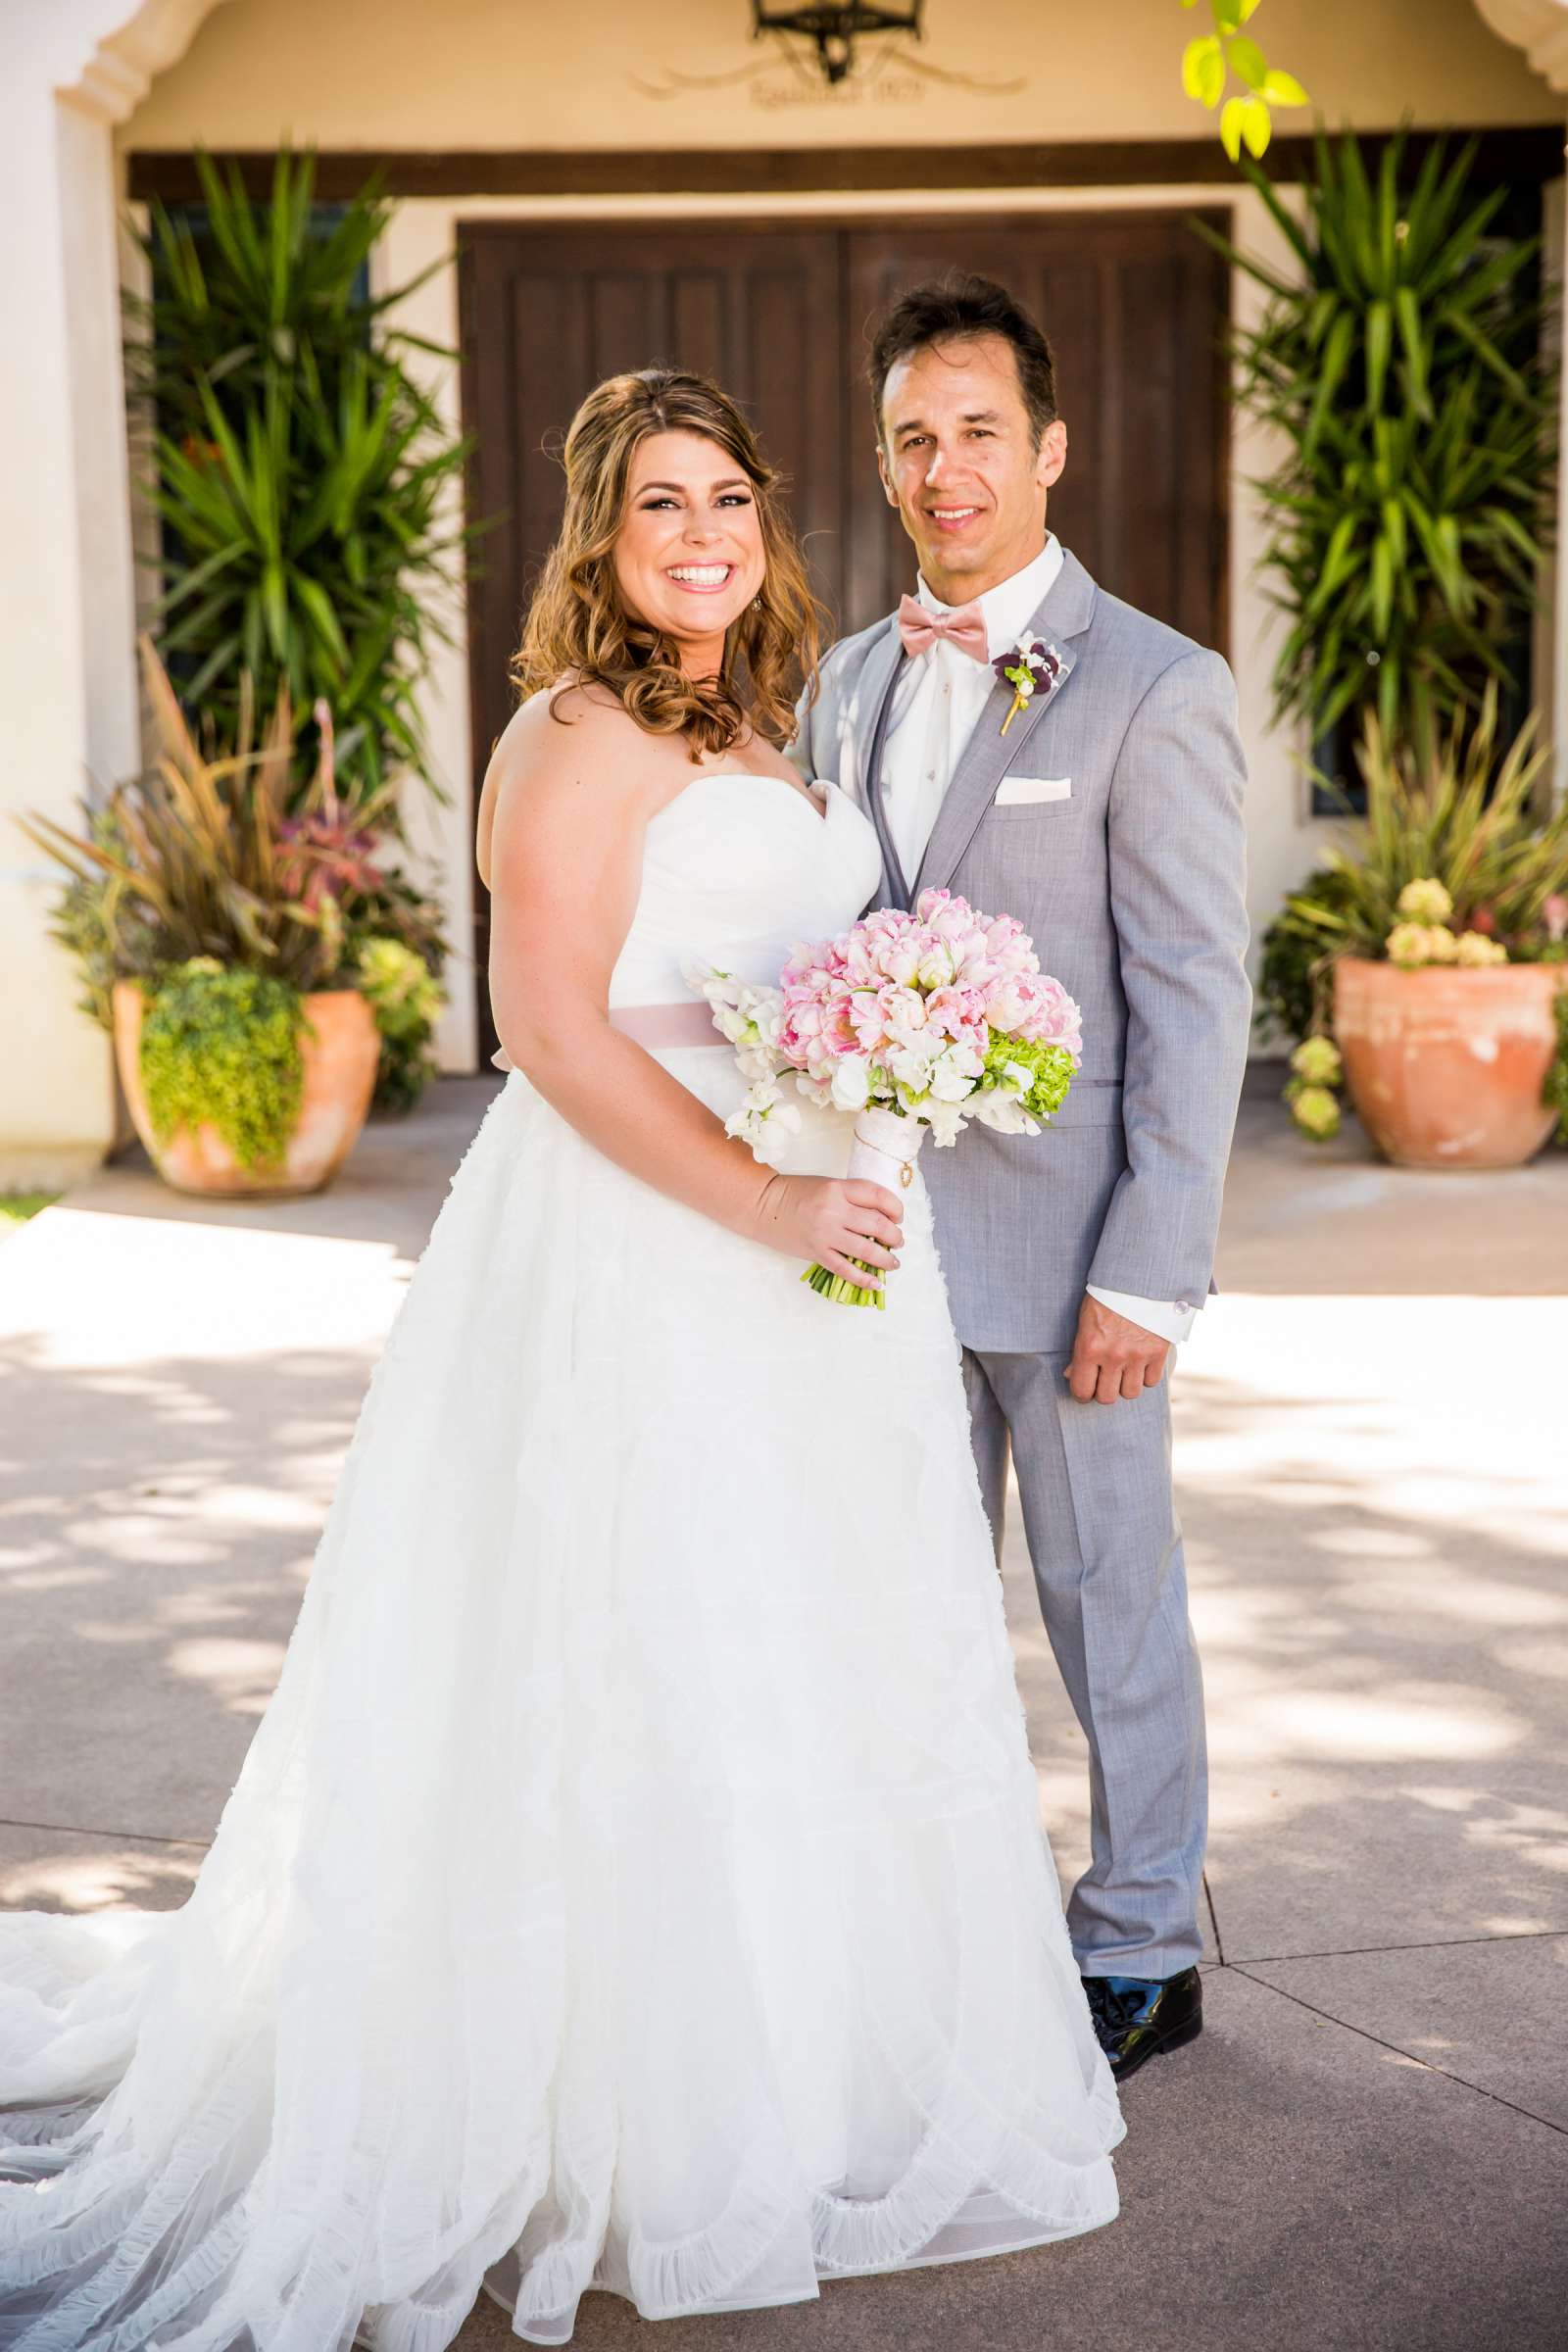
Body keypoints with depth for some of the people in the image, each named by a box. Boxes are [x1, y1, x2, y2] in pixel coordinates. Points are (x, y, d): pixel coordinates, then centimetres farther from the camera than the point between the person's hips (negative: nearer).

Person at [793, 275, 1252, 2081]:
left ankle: (1141, 1954, 25)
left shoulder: (1155, 690, -9)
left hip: (1064, 1243, -6)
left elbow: (1197, 1001, -12)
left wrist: (1147, 1276, -16)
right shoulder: (850, 682, 11)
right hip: (882, 1231, 6)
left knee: (1107, 1597, 7)